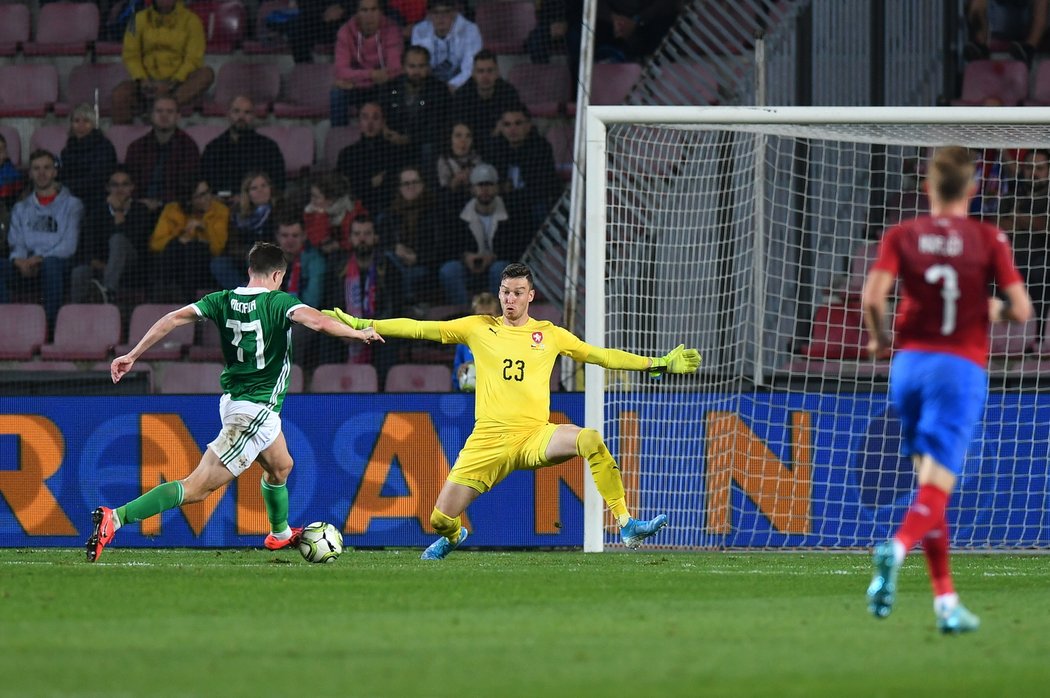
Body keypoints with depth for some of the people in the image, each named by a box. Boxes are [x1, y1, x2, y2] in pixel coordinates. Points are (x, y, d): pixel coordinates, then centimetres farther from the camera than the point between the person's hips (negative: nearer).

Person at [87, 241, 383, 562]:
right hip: (254, 412, -8)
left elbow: (175, 318, -4)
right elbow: (319, 322, -27)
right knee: (196, 488, -11)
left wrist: (132, 355, -1)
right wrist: (359, 333, -10)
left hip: (232, 400, 8)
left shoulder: (224, 301, 4)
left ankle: (280, 534, 56)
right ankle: (115, 518, -23)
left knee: (280, 468, 34)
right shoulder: (279, 302, -12)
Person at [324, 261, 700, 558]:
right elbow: (418, 328, 9)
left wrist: (660, 364, 10)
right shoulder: (478, 328, 9)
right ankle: (453, 537, 36)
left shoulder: (550, 335, 11)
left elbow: (603, 356, 15)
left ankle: (626, 525, -26)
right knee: (440, 519, -5)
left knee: (590, 439, -31)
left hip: (534, 437, 0)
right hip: (488, 440, 0)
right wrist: (363, 325, 4)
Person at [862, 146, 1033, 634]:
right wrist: (996, 311, 18)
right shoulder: (988, 240, 0)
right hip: (962, 368, -3)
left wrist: (880, 338, 8)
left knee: (928, 479, 15)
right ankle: (897, 549, -40)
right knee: (938, 485, -9)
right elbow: (1021, 309, -4)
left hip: (909, 360, 3)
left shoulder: (901, 236, 3)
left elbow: (872, 296, -10)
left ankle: (946, 601, 13)